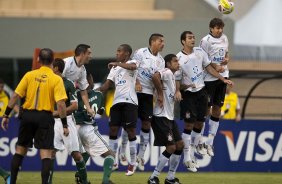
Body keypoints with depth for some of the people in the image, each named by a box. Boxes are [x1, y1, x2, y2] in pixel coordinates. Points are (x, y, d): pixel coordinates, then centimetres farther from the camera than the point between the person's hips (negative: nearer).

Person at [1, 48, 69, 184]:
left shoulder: (29, 75, 2)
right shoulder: (56, 79, -6)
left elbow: (15, 96, 0)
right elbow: (60, 104, -12)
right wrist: (64, 125, -7)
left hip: (27, 115, 3)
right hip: (45, 117, -3)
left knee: (20, 150, 16)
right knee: (46, 153, -2)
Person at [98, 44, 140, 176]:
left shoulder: (132, 62, 1)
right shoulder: (115, 69, 22)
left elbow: (133, 66, -24)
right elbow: (107, 85, 19)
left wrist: (116, 63, -22)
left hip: (129, 101, -7)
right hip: (117, 101, 7)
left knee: (131, 131, -3)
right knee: (113, 130, 1)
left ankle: (132, 163, 5)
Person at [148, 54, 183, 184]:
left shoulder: (172, 76, 19)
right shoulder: (167, 72, -11)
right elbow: (155, 77, -32)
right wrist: (160, 94, -24)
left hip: (170, 117, 10)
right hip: (161, 117, -10)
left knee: (180, 145, 10)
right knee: (171, 147, -11)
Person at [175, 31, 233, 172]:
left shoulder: (199, 52, 0)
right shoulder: (179, 59, -15)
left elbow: (208, 67, 12)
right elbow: (176, 80, -11)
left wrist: (223, 79, 10)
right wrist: (178, 90, -30)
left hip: (201, 91, 5)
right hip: (188, 94, -5)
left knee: (200, 122, 12)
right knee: (189, 124, -8)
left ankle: (195, 144, 35)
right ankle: (188, 158, -7)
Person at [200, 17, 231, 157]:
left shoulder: (224, 38, 9)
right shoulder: (206, 40, -11)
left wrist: (226, 59, 0)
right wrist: (215, 67, -22)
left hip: (222, 77, 7)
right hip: (209, 78, -7)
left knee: (217, 108, 9)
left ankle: (210, 142, 16)